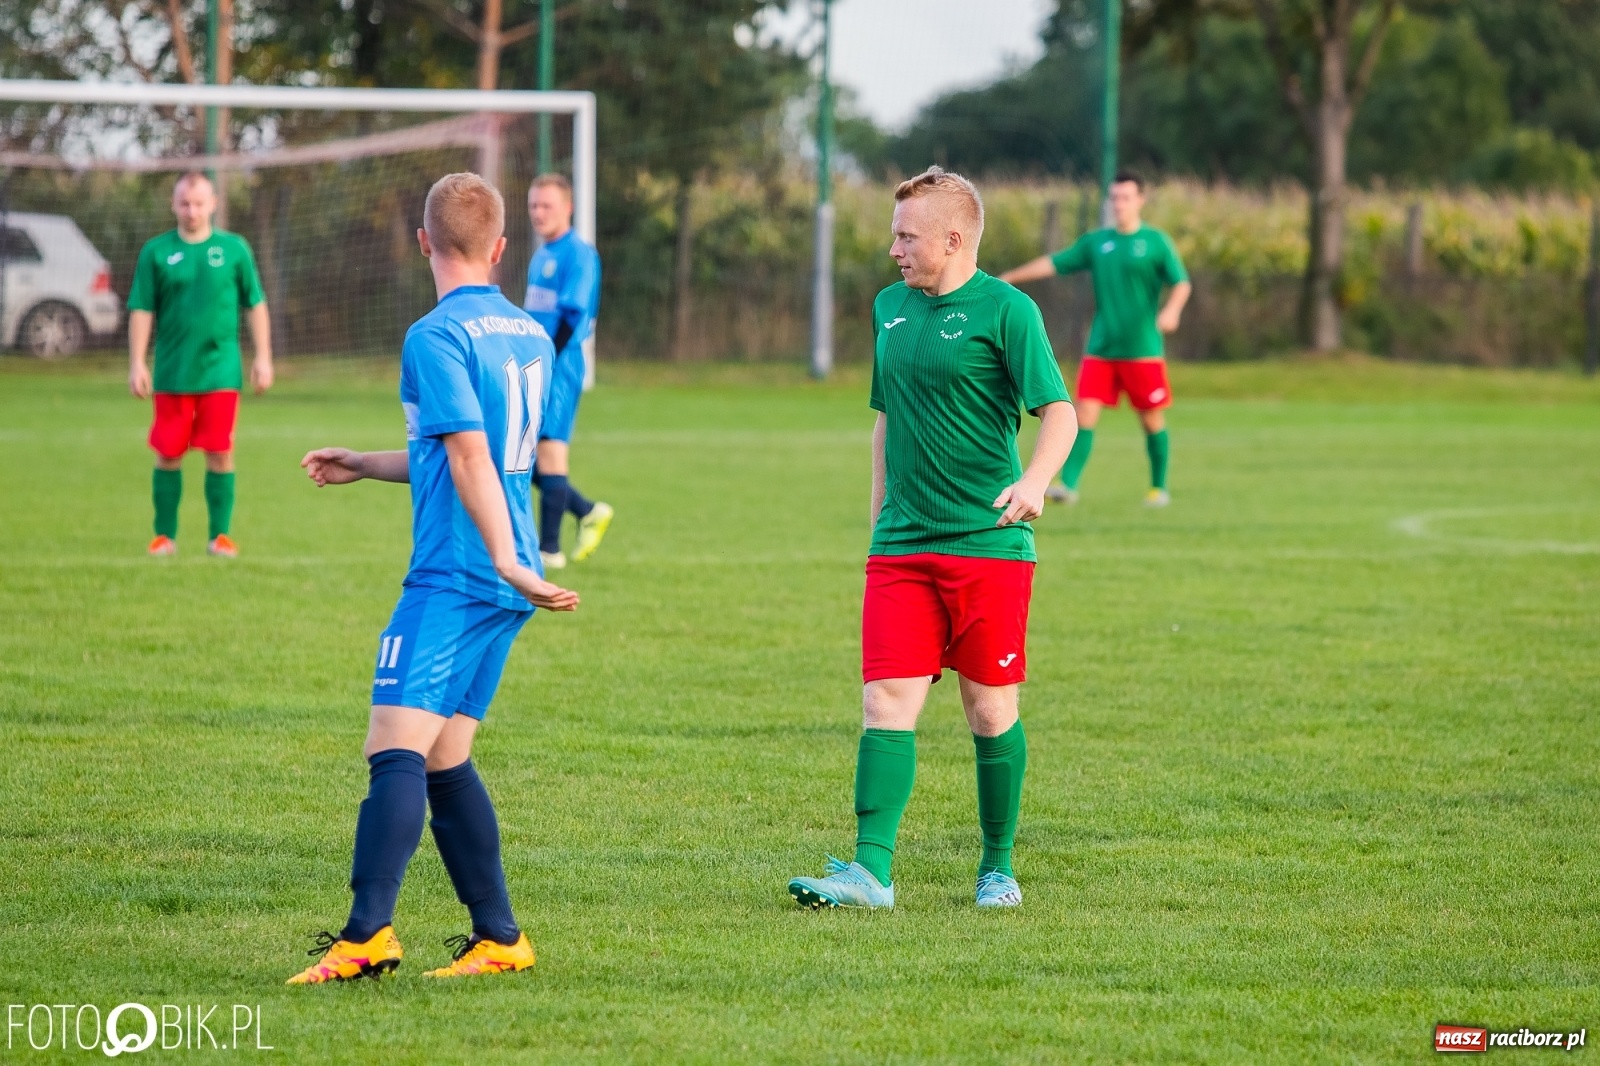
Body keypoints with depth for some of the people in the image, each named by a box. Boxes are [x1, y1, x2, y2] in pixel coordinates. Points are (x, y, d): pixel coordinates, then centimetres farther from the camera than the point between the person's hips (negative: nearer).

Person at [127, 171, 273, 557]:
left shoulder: (234, 248, 4)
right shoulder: (156, 251, 2)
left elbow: (256, 305, 8)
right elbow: (141, 310, 3)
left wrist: (263, 357, 2)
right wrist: (137, 362, -4)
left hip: (220, 371, 0)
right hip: (172, 374, 0)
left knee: (220, 454, -1)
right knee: (168, 455, 3)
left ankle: (220, 535, 6)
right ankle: (165, 536, 12)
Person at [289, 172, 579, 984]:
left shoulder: (436, 338, -9)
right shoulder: (530, 336, 17)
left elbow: (472, 460, -19)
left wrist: (506, 562, -24)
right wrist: (367, 465, 34)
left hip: (452, 577, -8)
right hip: (506, 586, 8)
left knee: (395, 748, -16)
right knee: (444, 761, 14)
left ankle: (367, 933, -28)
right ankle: (498, 939, 14)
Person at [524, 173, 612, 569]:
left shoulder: (578, 254, -9)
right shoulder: (541, 255, 18)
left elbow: (571, 315, -16)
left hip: (560, 365, -9)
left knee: (550, 448, -9)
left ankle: (549, 549, -5)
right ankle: (588, 512, 19)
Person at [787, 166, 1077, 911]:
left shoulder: (1004, 310, -7)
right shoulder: (890, 307, 12)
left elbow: (1059, 413, -13)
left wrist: (1034, 481, -31)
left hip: (989, 544, -5)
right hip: (901, 545, 5)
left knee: (990, 709, 5)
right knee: (886, 703, -7)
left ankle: (998, 868, 19)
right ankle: (871, 871, -14)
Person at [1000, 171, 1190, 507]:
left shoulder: (1155, 241, -2)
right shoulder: (1096, 242, 8)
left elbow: (1181, 283, -7)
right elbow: (1054, 263, 12)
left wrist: (1172, 309, -28)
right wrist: (1009, 277, 10)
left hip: (1143, 349, -3)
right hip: (1100, 349, 3)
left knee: (1152, 421, 5)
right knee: (1084, 415, -7)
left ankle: (1159, 488, 19)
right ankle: (1069, 485, -11)